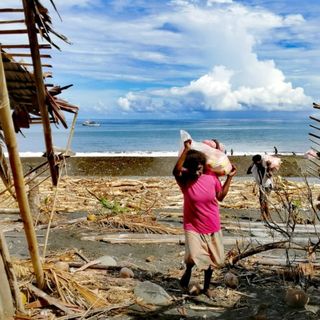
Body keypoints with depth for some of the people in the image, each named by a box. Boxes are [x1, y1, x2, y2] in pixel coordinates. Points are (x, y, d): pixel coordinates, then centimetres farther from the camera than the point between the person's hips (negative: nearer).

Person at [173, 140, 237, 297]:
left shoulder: (211, 176, -6)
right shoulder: (185, 179, -14)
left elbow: (220, 196, 5)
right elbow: (176, 171, -37)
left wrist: (229, 177, 0)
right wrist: (186, 149, -39)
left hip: (213, 227, 3)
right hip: (193, 227, -3)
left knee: (212, 259, 13)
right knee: (193, 257, -21)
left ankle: (206, 287, 36)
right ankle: (188, 271, 14)